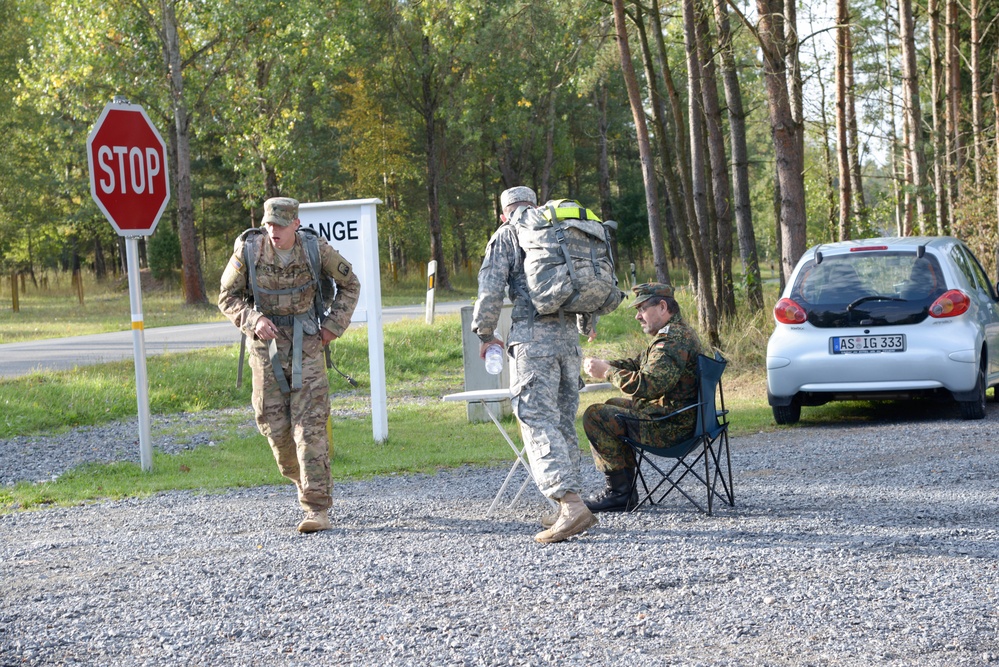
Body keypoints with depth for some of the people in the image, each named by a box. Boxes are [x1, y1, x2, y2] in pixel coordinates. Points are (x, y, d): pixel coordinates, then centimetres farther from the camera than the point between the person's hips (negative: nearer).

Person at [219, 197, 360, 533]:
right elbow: (227, 297, 1)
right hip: (266, 342, 2)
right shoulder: (248, 250, -11)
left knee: (309, 423, -11)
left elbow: (350, 284, 5)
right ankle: (303, 480, 32)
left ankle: (317, 509, -13)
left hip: (306, 344, -2)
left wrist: (334, 325, -5)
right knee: (274, 424, 2)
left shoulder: (316, 249, -11)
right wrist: (253, 320, -18)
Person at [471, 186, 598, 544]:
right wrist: (585, 325, 39)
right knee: (563, 421, 13)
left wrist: (485, 333, 9)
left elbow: (490, 290, -6)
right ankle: (570, 508, 11)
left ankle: (571, 504, -25)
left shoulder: (506, 237, 3)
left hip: (533, 336, -6)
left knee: (538, 422, -10)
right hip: (568, 334, 6)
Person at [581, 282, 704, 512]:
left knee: (595, 416, -12)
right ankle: (625, 487, 21)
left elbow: (647, 385, -29)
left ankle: (620, 491, -7)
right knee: (611, 406, 26)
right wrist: (604, 364, 6)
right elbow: (640, 364, 22)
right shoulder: (677, 333, 16)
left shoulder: (673, 340, -21)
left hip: (670, 427, -11)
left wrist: (606, 372, -17)